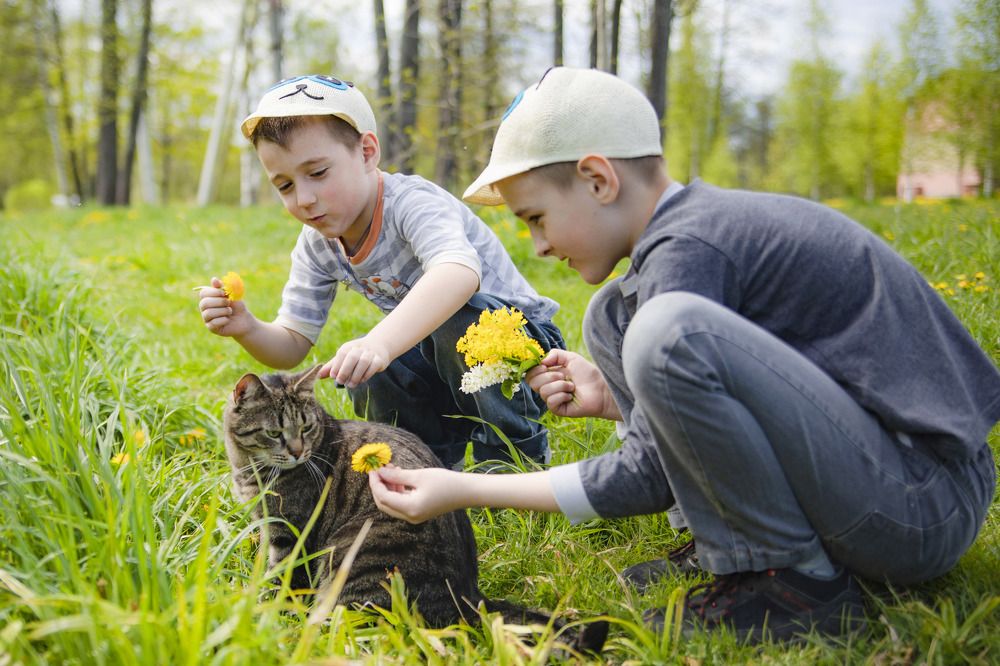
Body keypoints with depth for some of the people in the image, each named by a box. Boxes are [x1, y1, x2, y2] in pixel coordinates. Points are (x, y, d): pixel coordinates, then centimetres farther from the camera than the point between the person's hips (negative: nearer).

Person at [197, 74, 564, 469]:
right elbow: (292, 345, -1)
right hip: (439, 351, 6)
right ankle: (438, 456, 6)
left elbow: (460, 272, -52)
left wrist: (379, 343, -66)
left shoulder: (412, 203, -29)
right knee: (364, 376, -20)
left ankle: (514, 451, -13)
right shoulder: (317, 247, -4)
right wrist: (246, 329, -24)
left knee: (459, 318, -36)